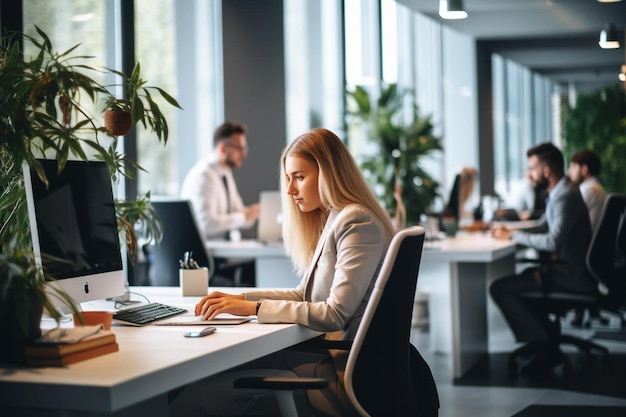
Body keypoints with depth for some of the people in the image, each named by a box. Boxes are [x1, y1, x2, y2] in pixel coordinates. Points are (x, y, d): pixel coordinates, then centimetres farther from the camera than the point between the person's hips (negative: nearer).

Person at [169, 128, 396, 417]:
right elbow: (305, 295, 17)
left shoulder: (357, 222, -14)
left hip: (346, 375, -9)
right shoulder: (333, 219, 16)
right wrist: (240, 298, 5)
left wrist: (254, 308, -17)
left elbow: (335, 314, -21)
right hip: (332, 356, 9)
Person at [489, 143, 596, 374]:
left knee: (500, 288, -15)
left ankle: (546, 348, -10)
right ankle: (548, 347, 23)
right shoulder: (559, 193, 14)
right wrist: (509, 231, 7)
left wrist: (513, 235, -17)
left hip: (573, 275, -11)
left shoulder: (565, 197, -19)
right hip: (571, 268, 11)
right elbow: (543, 228, 23)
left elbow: (552, 242, -29)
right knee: (521, 279, 31)